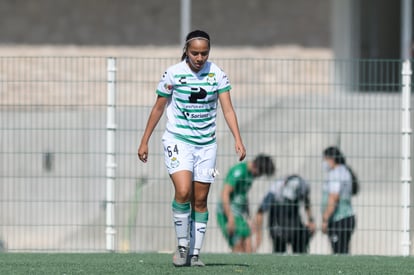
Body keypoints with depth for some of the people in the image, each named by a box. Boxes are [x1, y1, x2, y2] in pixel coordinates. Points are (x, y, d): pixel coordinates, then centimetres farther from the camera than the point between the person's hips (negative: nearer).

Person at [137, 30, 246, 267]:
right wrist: (144, 141, 5)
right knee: (183, 191, -22)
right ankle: (182, 245, -6)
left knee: (200, 200, 2)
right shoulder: (173, 74, -6)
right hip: (178, 140, -3)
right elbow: (158, 108, 4)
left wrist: (238, 139, -17)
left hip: (206, 144, 3)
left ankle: (195, 253, 9)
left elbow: (228, 109, -4)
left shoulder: (217, 74, -2)